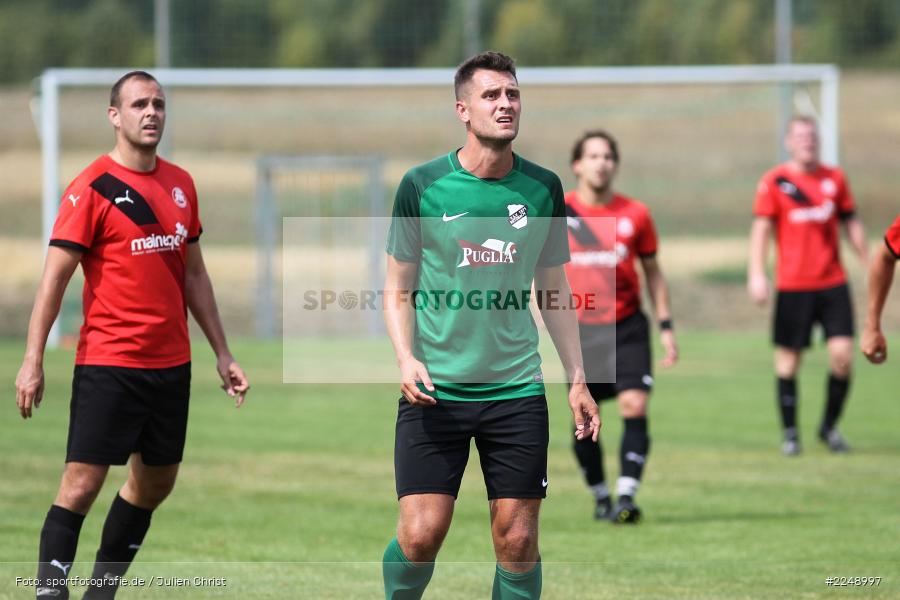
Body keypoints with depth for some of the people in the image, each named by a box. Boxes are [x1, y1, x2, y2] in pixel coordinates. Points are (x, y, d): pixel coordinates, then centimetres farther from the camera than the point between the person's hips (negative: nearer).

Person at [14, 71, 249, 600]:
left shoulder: (180, 184, 11)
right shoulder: (93, 189, -8)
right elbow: (55, 276, -9)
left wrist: (223, 353, 17)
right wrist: (33, 361, -15)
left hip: (171, 363, 7)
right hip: (108, 363, -7)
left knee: (154, 485, 12)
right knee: (82, 483, -12)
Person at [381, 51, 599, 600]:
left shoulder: (543, 188, 5)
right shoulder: (423, 185, -2)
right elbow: (399, 290, 4)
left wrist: (577, 380, 11)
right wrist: (407, 358, -12)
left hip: (517, 390, 2)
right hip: (436, 390, -2)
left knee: (518, 540, -2)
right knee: (421, 534, -9)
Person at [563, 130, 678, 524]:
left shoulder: (635, 214, 2)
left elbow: (653, 272, 10)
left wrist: (665, 326, 7)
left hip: (627, 327, 0)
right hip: (579, 329, 0)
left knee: (635, 405, -15)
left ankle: (627, 496, -19)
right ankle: (600, 497, 18)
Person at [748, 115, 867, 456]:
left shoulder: (835, 178, 9)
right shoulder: (774, 182, -1)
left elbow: (851, 223, 17)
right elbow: (761, 228, -4)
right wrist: (756, 274, -14)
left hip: (833, 283, 3)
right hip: (792, 284, -3)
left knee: (843, 354, -6)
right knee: (788, 358, 1)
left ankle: (830, 426, 11)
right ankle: (789, 433, 13)